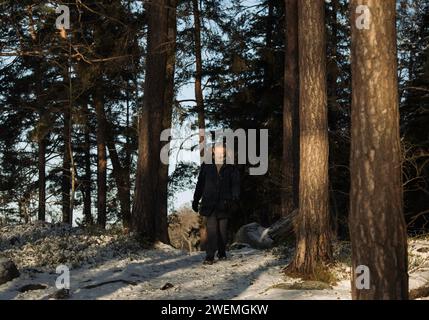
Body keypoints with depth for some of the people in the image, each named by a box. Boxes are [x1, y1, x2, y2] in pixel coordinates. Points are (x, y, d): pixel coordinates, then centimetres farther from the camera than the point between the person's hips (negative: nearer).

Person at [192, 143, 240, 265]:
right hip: (209, 203, 0)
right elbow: (200, 184, 12)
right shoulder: (206, 166, 7)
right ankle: (210, 257, -10)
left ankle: (222, 253, 26)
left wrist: (234, 199, -14)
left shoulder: (231, 167, 4)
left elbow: (235, 185, -1)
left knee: (222, 230, 8)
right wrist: (196, 200, 12)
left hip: (224, 204, 0)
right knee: (211, 230, -9)